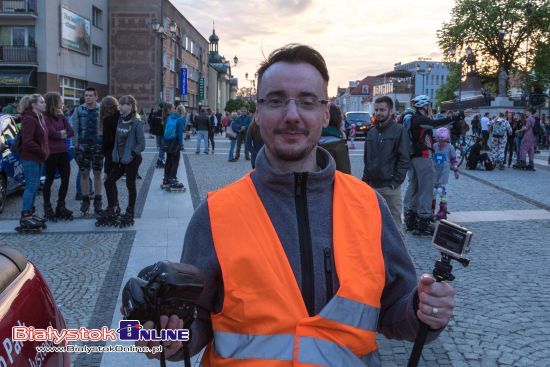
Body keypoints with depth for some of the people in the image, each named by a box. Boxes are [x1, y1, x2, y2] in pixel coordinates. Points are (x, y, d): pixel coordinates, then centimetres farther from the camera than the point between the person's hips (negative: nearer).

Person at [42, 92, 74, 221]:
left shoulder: (61, 116, 13)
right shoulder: (45, 117, -9)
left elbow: (71, 132, 7)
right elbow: (53, 133, -17)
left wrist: (61, 134, -8)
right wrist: (62, 134, 0)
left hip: (63, 152, 7)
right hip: (51, 153, -7)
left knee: (66, 178, 6)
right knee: (49, 179, 2)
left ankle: (61, 206, 17)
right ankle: (47, 207, 12)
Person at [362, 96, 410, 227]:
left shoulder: (399, 130, -4)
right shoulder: (371, 132, 14)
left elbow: (404, 159, -8)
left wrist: (396, 181, -14)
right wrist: (366, 179, 10)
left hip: (390, 187, -6)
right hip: (372, 185, 6)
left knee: (394, 222, -1)